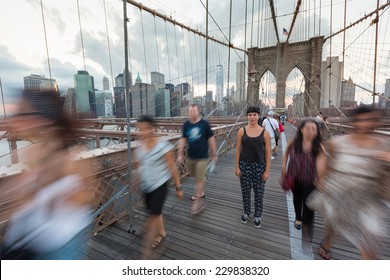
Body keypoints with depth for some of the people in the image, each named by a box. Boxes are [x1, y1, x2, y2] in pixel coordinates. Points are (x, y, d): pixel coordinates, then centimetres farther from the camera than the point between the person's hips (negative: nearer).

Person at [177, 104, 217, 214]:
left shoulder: (204, 123, -9)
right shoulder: (186, 124, 0)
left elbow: (211, 139, -3)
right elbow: (183, 140, 6)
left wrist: (214, 154, 0)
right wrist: (180, 154, 3)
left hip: (202, 157, -4)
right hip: (191, 156, 4)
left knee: (199, 179, -1)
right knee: (196, 177, 20)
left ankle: (198, 200, 14)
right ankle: (201, 192, 44)